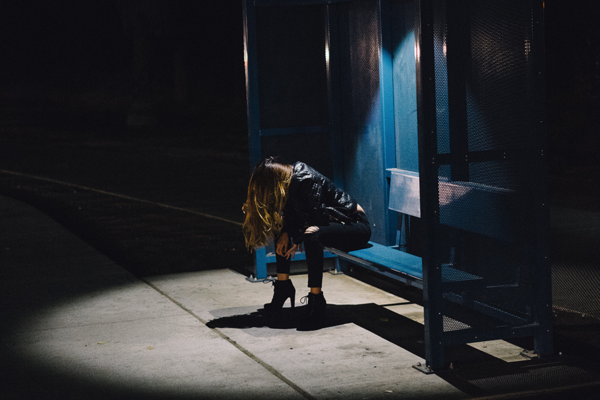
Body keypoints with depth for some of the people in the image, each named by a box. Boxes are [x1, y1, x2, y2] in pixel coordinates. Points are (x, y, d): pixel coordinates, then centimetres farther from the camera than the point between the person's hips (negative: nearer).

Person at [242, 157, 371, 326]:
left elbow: (317, 218, -24)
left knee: (311, 235, -35)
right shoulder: (290, 180, -1)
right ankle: (283, 285, 3)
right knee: (281, 227, 1)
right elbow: (291, 215, 5)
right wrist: (285, 234, -13)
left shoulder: (307, 180, -25)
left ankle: (316, 298, -27)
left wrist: (298, 240, -15)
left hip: (356, 225, -9)